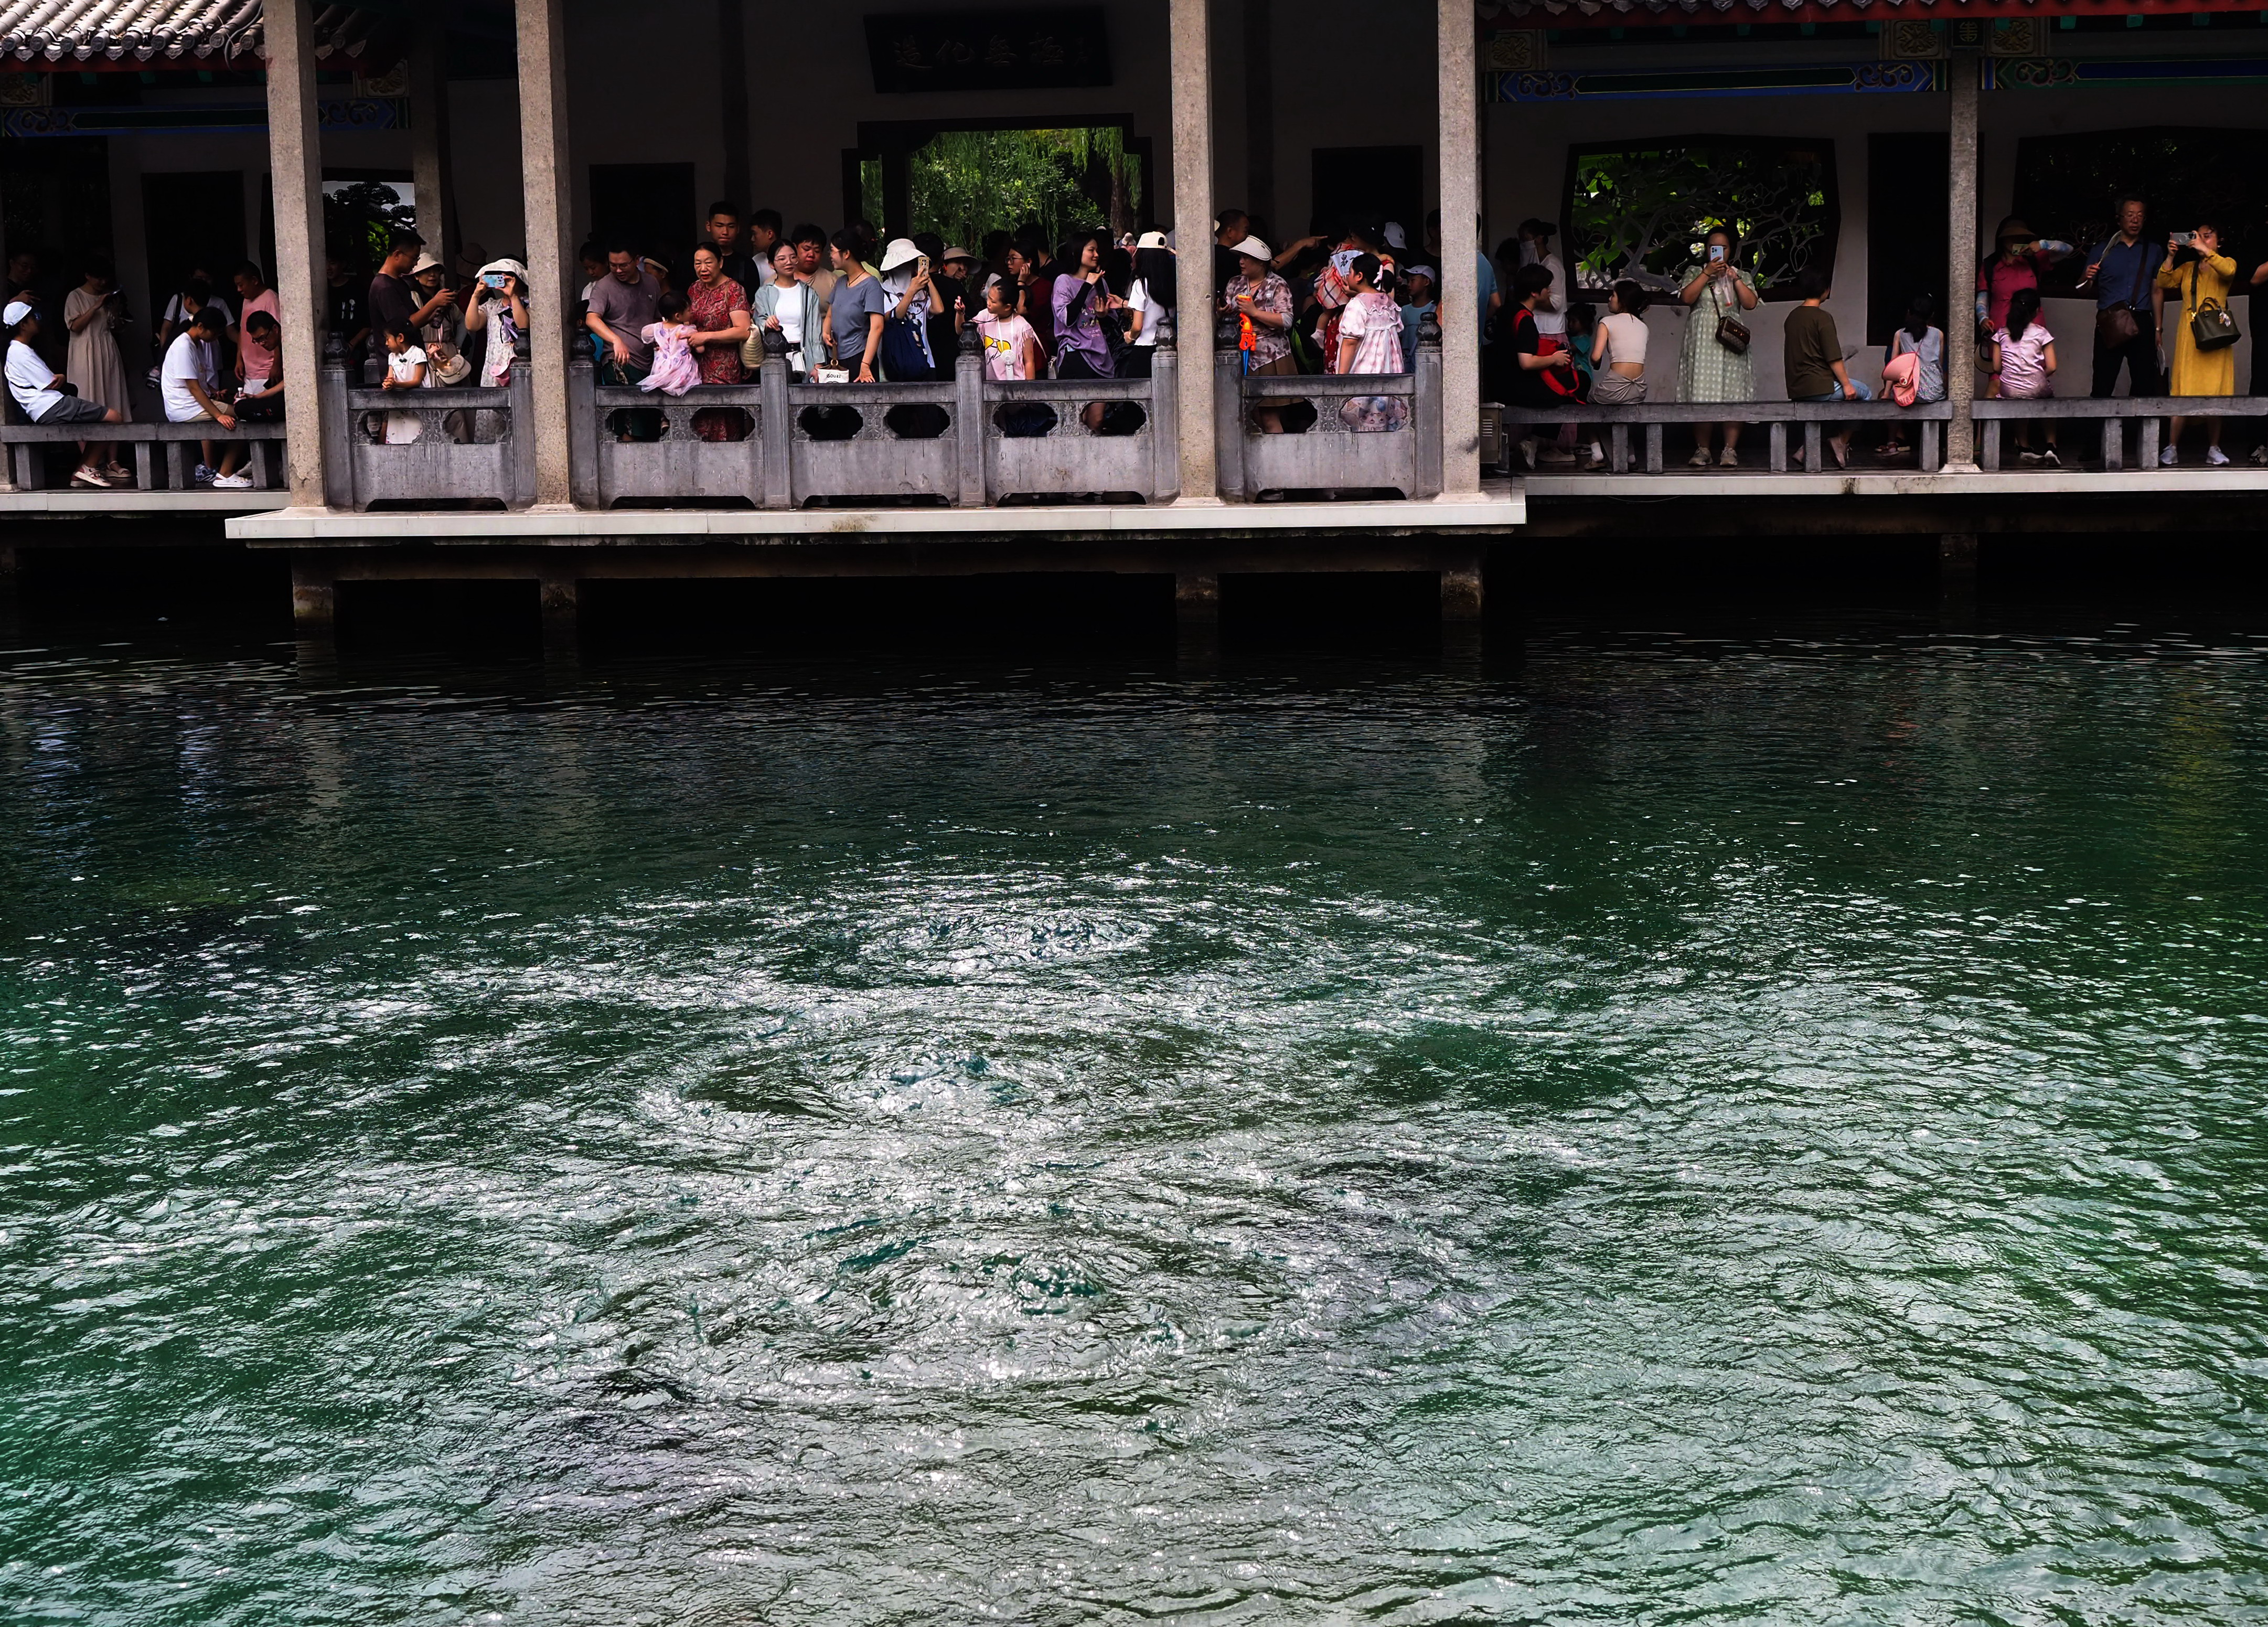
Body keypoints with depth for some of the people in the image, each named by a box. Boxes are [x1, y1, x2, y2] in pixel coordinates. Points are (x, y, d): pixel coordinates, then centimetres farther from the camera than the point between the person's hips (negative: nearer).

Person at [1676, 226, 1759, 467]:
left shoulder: (1742, 276, 17)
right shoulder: (1696, 273, 14)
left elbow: (1750, 304, 1)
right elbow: (1687, 298, -4)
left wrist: (1735, 278, -4)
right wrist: (1707, 274, -8)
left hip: (1730, 339, 1)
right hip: (1702, 340, 0)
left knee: (1732, 394, -8)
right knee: (1701, 395, -8)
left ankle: (1730, 450, -7)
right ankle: (1702, 449, -3)